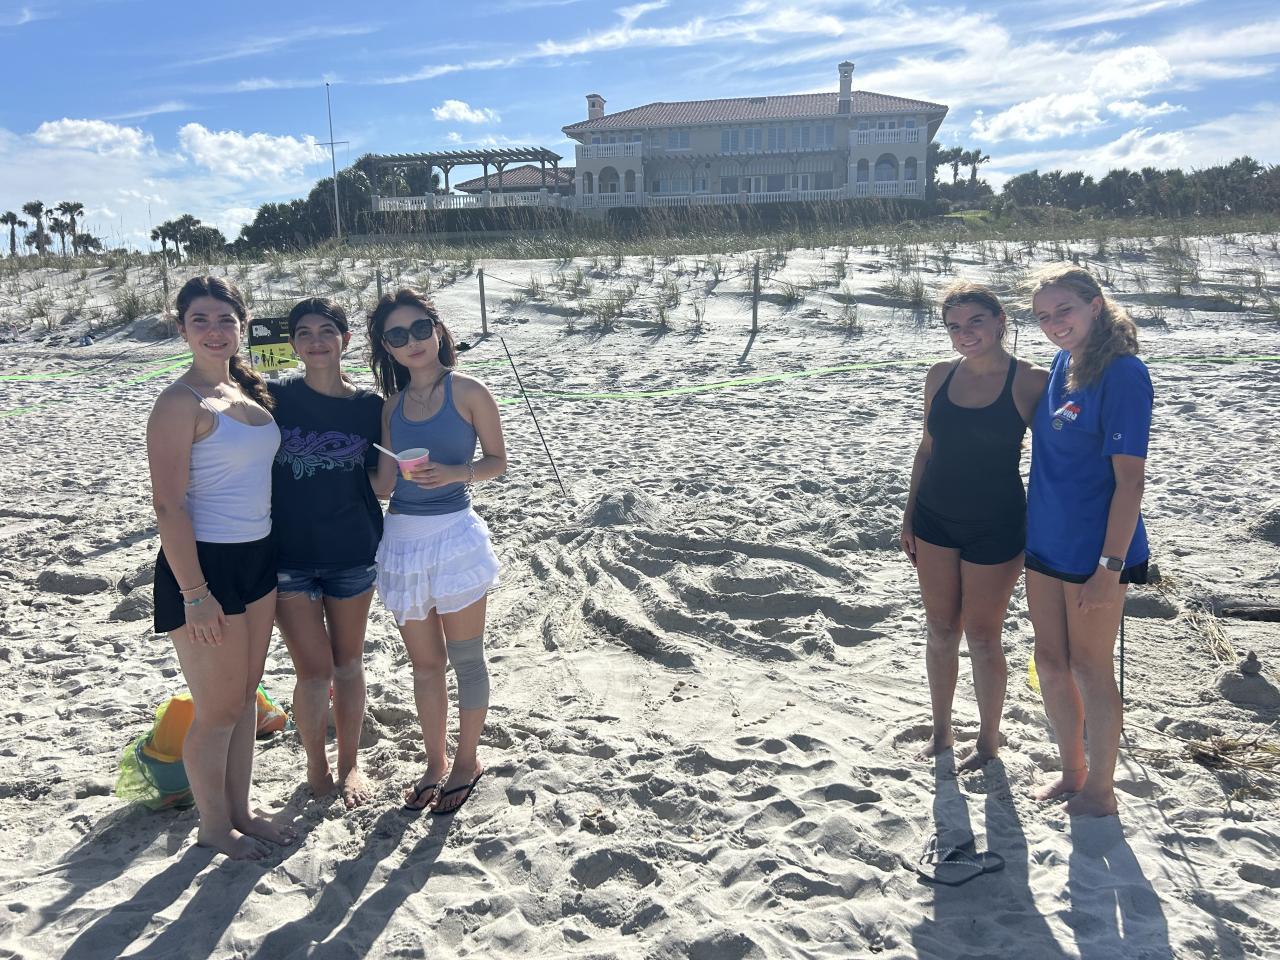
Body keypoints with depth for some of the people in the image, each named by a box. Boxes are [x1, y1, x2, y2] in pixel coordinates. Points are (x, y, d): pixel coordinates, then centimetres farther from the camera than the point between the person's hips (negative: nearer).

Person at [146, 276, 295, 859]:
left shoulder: (248, 391, 9)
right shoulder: (181, 402, -15)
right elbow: (169, 505, -18)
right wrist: (194, 594, -20)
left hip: (257, 559, 8)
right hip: (205, 564, -8)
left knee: (245, 696, 18)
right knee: (219, 709, 5)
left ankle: (240, 812, 34)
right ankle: (214, 826, 26)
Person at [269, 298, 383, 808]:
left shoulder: (370, 406, -1)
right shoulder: (274, 398, -5)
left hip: (352, 555, 2)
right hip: (289, 557, -1)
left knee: (349, 666, 14)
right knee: (315, 672, 1)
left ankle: (349, 764, 33)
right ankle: (316, 771, 26)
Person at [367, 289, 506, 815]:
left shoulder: (467, 391, -5)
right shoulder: (392, 405, 9)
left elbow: (497, 461, -3)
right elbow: (385, 482, 11)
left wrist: (452, 472, -18)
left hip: (454, 534, -5)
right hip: (402, 536, 5)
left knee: (465, 658, 8)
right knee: (424, 663, 15)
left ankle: (467, 762, 27)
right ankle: (435, 764, 31)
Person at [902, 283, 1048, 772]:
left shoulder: (1030, 381, -11)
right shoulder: (940, 376, 2)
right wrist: (909, 513, 10)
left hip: (995, 525, -4)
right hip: (935, 519, 4)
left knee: (982, 637, 6)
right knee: (940, 631, 14)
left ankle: (988, 739, 27)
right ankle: (941, 731, 31)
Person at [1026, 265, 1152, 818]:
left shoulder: (1123, 374, -17)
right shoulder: (1060, 365, 6)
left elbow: (1130, 478, -18)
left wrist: (1109, 565, -20)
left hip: (1094, 550, -7)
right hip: (1046, 542, 8)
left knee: (1089, 670, 6)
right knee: (1051, 664, 16)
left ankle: (1100, 791, 25)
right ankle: (1072, 772, 35)